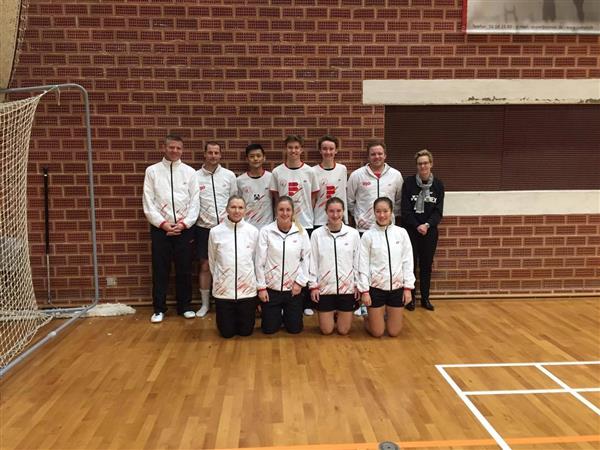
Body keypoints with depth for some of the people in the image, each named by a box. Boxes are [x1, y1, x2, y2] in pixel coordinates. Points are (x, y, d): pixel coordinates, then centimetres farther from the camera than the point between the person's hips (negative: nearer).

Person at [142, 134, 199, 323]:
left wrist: (184, 223, -9)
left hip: (184, 228, 1)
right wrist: (162, 223, -10)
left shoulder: (189, 171, 4)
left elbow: (194, 202, 1)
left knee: (184, 269, 8)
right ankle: (159, 308, 19)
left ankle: (185, 306, 22)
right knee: (160, 270, 6)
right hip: (160, 228, 0)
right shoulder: (152, 170, 3)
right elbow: (148, 202, -1)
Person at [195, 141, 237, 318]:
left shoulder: (229, 175, 2)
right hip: (204, 227, 0)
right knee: (205, 266, 7)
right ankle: (205, 303, 19)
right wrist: (201, 218, -7)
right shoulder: (195, 176, 1)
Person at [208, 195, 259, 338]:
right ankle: (231, 316, 40)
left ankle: (242, 315, 41)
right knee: (227, 332, 9)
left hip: (247, 288, 0)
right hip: (223, 289, 0)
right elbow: (212, 261, 7)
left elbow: (256, 259, 7)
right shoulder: (215, 232, -5)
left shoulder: (253, 231, -3)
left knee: (246, 331, 10)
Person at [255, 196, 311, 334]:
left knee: (295, 328, 8)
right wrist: (261, 287, -5)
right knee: (269, 329, 7)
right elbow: (260, 261, -5)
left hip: (293, 288, 1)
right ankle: (277, 315, 40)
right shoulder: (266, 231, -9)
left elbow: (307, 258, 1)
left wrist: (300, 282, -5)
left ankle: (286, 314, 40)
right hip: (271, 287, -1)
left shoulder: (301, 232, -3)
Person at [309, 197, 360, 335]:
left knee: (343, 330, 9)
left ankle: (340, 313, 40)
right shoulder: (317, 234, -6)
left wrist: (358, 285, 2)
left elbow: (357, 261, 2)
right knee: (326, 330, 8)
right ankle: (332, 313, 39)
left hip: (347, 287, 1)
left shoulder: (353, 233, -4)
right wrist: (313, 285, -2)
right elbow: (313, 262, -2)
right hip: (325, 288, 0)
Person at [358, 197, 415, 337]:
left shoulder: (402, 233, -2)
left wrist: (408, 287, -2)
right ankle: (368, 316, 36)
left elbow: (407, 261, 1)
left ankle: (386, 315, 40)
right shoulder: (368, 235, -6)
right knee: (377, 332, 6)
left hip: (397, 287, 2)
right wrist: (364, 290, -8)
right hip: (375, 287, -2)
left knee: (394, 331, 9)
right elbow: (363, 265, -5)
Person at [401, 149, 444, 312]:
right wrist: (417, 226, -15)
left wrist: (427, 225, -16)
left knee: (426, 264, 10)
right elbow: (405, 209, -7)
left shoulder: (438, 184, 1)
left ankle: (425, 298, 21)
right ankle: (410, 297, 15)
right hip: (410, 229, -2)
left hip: (430, 230, 2)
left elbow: (438, 211, -1)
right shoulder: (408, 183, -5)